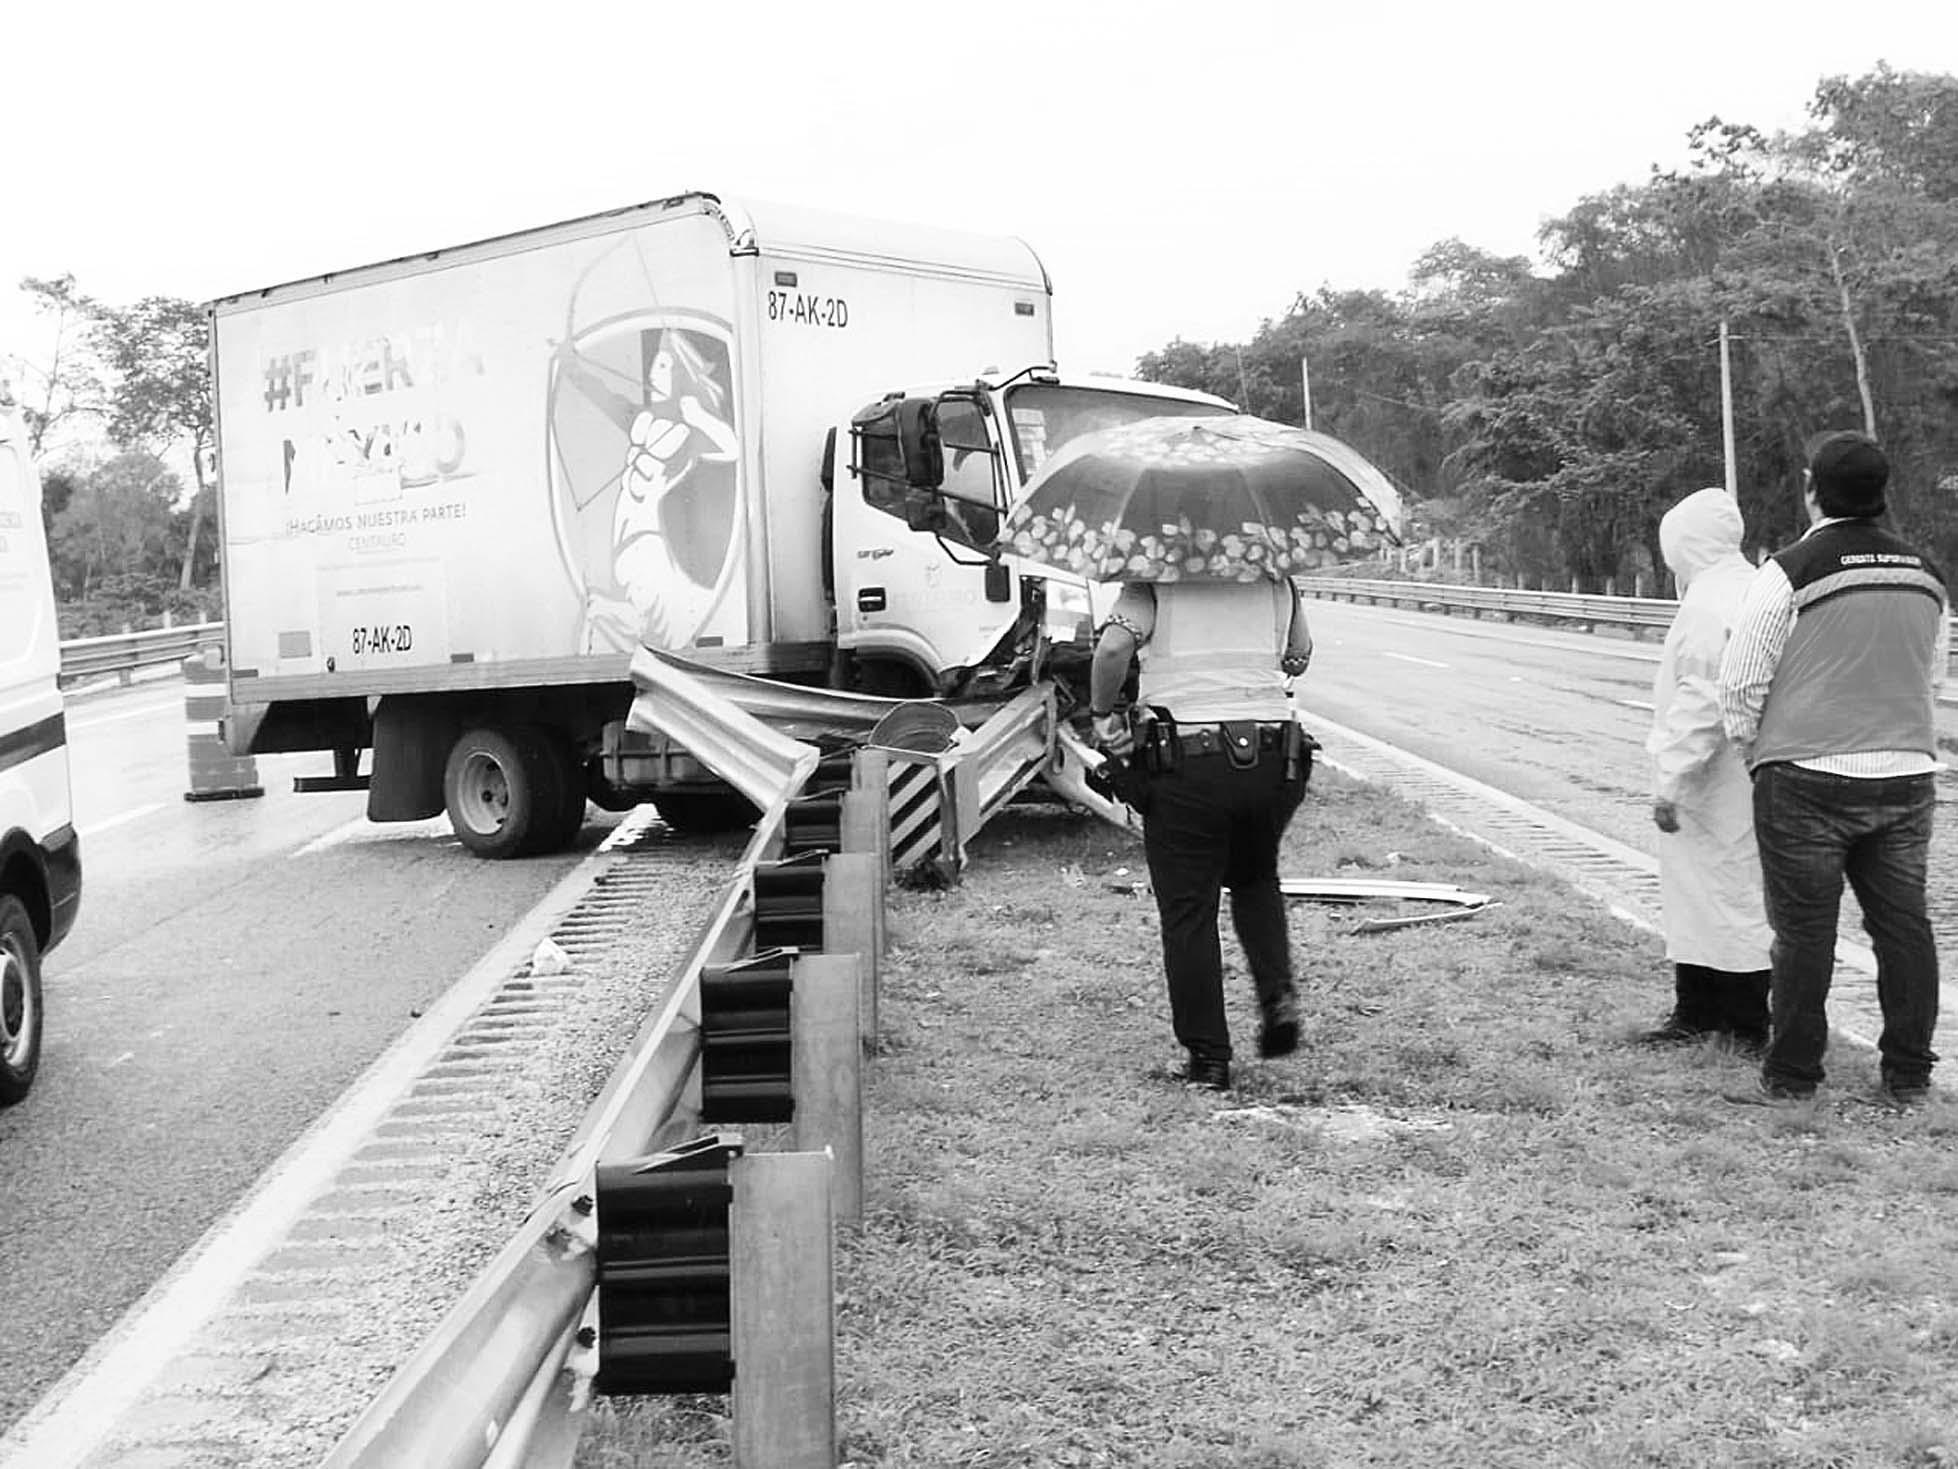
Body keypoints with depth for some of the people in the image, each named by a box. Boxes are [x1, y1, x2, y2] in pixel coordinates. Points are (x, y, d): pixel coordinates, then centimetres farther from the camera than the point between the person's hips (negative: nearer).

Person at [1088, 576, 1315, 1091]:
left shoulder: (1154, 583, 1)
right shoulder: (1276, 582, 11)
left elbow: (1113, 646, -16)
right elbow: (1299, 656, 24)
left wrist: (1102, 713, -3)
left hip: (1184, 762, -3)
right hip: (1272, 757, 3)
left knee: (1188, 911, 7)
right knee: (1256, 879, 28)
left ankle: (1208, 1058, 8)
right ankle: (1279, 995, 9)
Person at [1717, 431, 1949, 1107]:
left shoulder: (1791, 571, -11)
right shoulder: (1926, 575, 8)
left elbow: (1742, 680, -7)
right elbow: (1932, 676, 17)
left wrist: (1753, 747, 10)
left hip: (1808, 779, -5)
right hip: (1907, 773, 5)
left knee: (1804, 931, 2)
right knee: (1902, 924, 11)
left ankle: (1791, 1077, 9)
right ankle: (1909, 1076, 18)